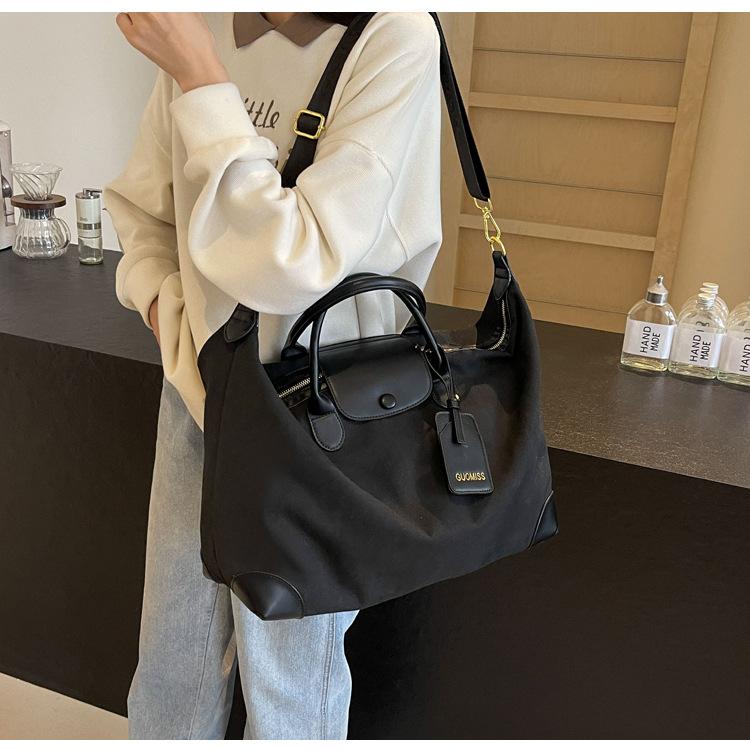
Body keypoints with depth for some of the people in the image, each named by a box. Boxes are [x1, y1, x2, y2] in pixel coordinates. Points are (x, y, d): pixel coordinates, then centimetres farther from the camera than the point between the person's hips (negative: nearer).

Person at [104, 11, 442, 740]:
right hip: (196, 389, 5)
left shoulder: (395, 39, -17)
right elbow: (140, 207, 13)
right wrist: (162, 299, -4)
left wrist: (201, 79, -23)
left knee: (289, 683, 16)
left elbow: (296, 262, -25)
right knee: (171, 655, 23)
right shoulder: (203, 27, 0)